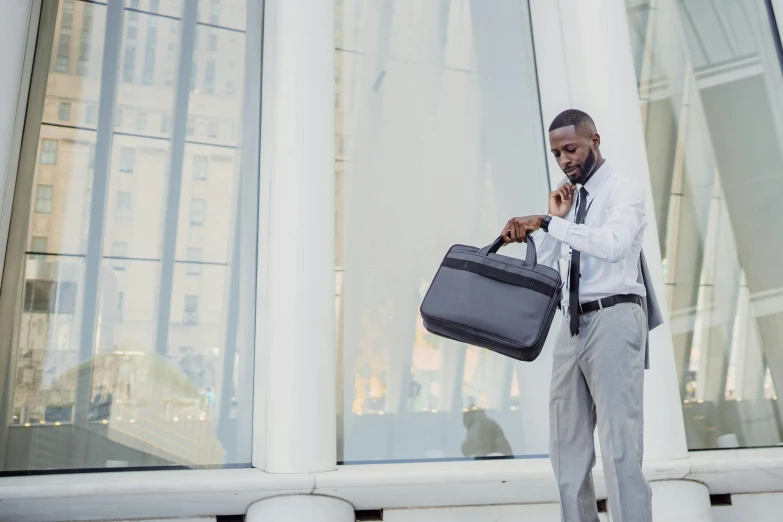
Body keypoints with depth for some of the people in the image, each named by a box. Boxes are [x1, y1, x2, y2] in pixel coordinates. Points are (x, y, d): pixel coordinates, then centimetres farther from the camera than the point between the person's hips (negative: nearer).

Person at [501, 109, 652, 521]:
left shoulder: (624, 190, -2)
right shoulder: (570, 198, 18)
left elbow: (612, 244, -23)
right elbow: (541, 261, 13)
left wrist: (548, 222, -27)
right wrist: (553, 217, 1)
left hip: (613, 318, -7)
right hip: (573, 324, 7)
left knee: (619, 442, -9)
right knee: (567, 445, 9)